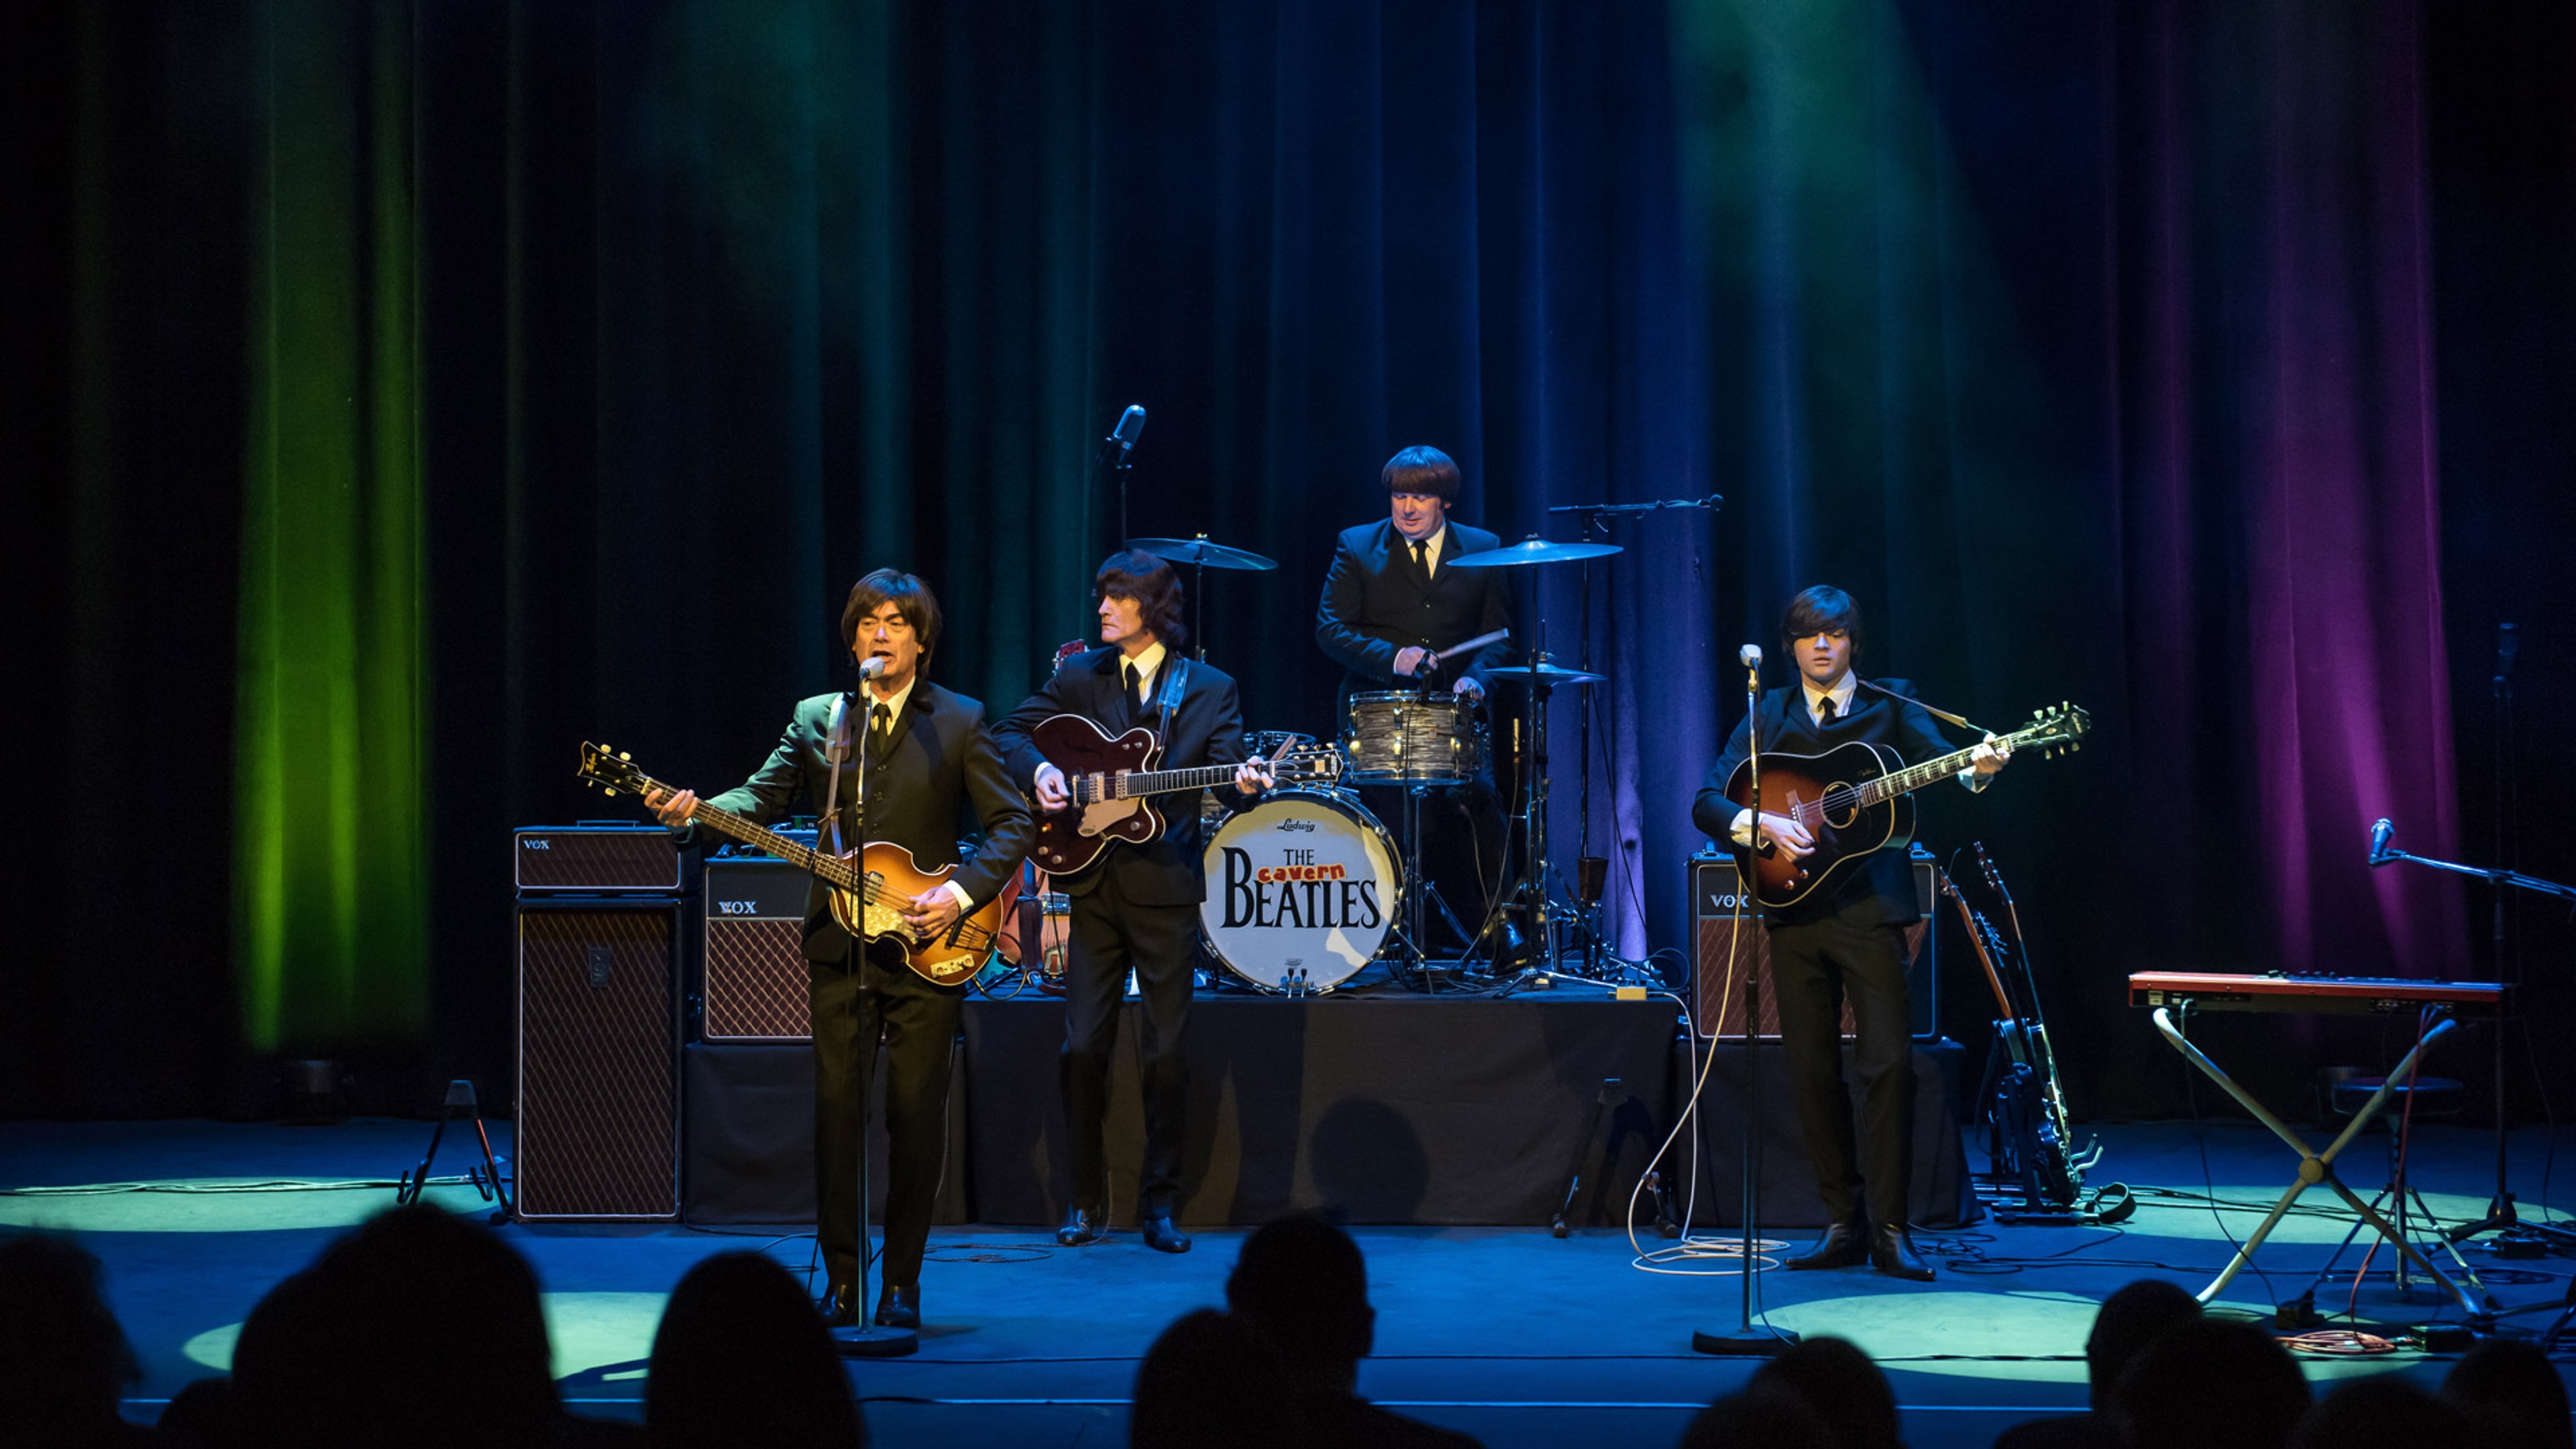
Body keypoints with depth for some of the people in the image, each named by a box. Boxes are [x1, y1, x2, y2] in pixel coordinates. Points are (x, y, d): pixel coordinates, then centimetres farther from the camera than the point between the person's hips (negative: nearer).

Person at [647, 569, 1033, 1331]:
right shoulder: (815, 720, 10)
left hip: (928, 951, -2)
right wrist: (695, 812, -18)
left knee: (916, 1116, 0)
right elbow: (763, 795, 2)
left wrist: (962, 893, -14)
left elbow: (1013, 824, 0)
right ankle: (841, 1279, 11)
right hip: (838, 948, 2)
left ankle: (902, 1283, 11)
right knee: (836, 1110, 1)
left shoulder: (960, 723, 3)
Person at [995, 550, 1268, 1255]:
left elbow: (1223, 761, -7)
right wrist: (1038, 769, -9)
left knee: (1166, 1050, 1)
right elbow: (1010, 732, 11)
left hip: (1167, 886, -1)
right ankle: (1086, 1203, 12)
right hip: (1095, 884, 2)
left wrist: (1242, 778, -29)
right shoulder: (1079, 677, 8)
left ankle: (1160, 1204, 12)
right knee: (1083, 1046, 0)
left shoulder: (1209, 688, 3)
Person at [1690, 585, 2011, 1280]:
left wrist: (1977, 768, -35)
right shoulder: (1768, 718, 11)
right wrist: (1763, 823, -15)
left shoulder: (1888, 710, 5)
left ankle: (1890, 1228, -3)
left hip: (1869, 908, -3)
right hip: (1794, 909, 3)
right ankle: (1843, 1222, 13)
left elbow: (1939, 756, -12)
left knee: (1889, 1061, -9)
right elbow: (1706, 802, 3)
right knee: (1811, 1071, 4)